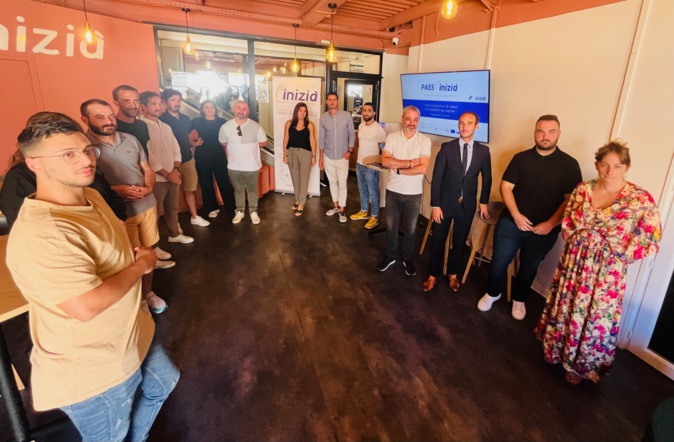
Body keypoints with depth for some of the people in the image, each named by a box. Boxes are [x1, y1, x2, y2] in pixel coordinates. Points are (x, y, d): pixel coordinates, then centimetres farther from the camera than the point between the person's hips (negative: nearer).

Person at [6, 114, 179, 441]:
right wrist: (140, 265, -21)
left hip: (132, 337, 9)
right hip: (92, 369, -9)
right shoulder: (39, 233, -31)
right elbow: (88, 306, -37)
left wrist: (136, 257, -2)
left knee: (160, 386, 32)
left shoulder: (90, 197, 0)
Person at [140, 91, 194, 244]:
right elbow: (148, 156, -17)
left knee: (172, 208, 19)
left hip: (172, 176, 7)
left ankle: (174, 234, 37)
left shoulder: (166, 127, 13)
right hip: (156, 179, -7)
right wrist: (167, 174, -13)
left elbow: (176, 149, 10)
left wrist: (175, 170, -6)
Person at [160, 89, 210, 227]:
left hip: (188, 159, 6)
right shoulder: (161, 120, -10)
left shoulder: (186, 119, 9)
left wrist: (193, 143, 10)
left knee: (190, 189, 14)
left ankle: (194, 217, 26)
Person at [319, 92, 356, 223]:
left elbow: (352, 134, 0)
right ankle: (335, 206, 28)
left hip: (342, 157, -2)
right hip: (328, 157, 3)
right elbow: (321, 138, 5)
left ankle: (341, 210, 10)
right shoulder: (323, 118, 0)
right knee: (332, 182, 14)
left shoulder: (347, 115, -5)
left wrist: (349, 151, -10)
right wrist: (321, 156, 3)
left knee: (342, 184, -1)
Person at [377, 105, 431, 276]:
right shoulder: (392, 137, -3)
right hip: (393, 191, 1)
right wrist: (409, 163, -19)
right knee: (391, 226, 16)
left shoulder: (425, 140, -8)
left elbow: (423, 168, -18)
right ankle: (390, 257, 36)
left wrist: (398, 169, -16)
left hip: (414, 193, -1)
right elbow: (385, 161, -17)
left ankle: (407, 259, 35)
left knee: (410, 229, 14)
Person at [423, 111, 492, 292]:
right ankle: (433, 275, 25)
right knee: (438, 241, 8)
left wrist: (484, 202, 10)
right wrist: (435, 205, -12)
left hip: (467, 205, 2)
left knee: (459, 242, 13)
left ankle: (453, 274, 34)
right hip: (445, 203, -1)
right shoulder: (447, 147, -7)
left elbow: (486, 179, 11)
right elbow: (436, 178, -8)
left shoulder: (483, 151, 0)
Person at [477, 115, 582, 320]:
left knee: (529, 267, 16)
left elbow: (571, 200, -6)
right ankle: (492, 294, 31)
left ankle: (519, 300, 37)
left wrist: (550, 224, -14)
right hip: (511, 222, 1)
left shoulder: (569, 164, -3)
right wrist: (516, 215, -15)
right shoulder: (521, 158, 0)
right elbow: (505, 187, -4)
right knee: (499, 261, 7)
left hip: (544, 230, 0)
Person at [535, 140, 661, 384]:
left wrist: (621, 256, -9)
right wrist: (575, 243, -2)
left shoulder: (641, 199, -13)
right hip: (574, 261, 3)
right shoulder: (583, 189, -2)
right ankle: (558, 349, 42)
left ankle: (581, 365, 34)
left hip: (606, 270, -3)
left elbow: (651, 238, -9)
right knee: (564, 309, 17)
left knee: (595, 318, 10)